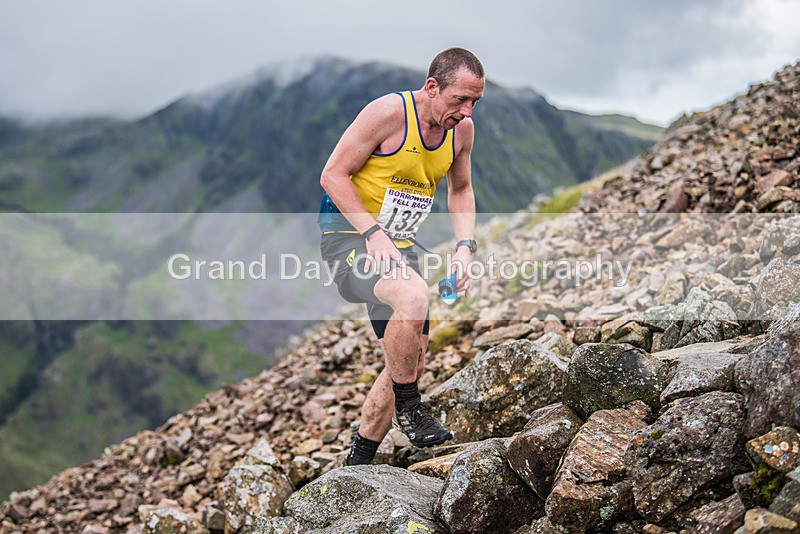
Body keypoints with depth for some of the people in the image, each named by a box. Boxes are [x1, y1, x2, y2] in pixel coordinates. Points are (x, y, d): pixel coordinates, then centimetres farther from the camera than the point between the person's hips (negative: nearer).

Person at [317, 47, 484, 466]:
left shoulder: (462, 129, 2)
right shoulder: (388, 112, -18)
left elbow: (460, 190, 18)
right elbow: (333, 174, -16)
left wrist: (465, 247, 2)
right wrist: (372, 233, -25)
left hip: (399, 245, 8)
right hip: (349, 237, -8)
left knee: (410, 364, 7)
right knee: (413, 295, -36)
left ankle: (357, 462, 22)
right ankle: (407, 407, -14)